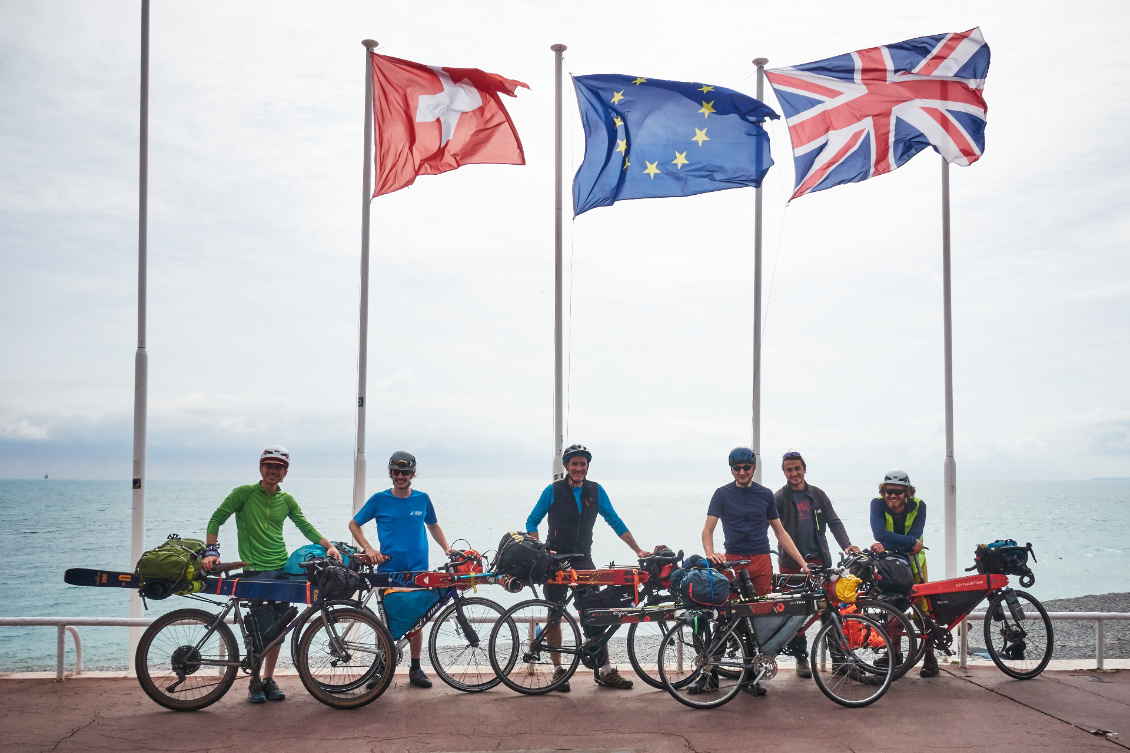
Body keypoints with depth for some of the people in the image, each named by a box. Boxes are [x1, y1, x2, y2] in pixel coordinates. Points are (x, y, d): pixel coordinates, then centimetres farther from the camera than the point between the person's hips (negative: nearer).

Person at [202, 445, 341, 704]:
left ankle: (269, 679, 20)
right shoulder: (244, 493, -2)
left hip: (283, 569, 4)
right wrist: (211, 551, -15)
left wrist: (328, 546, 1)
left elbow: (306, 527, 15)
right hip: (255, 570, -4)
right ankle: (255, 682, 9)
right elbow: (217, 519, -2)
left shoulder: (286, 500, 10)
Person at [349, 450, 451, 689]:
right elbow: (354, 524, 8)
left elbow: (433, 526, 20)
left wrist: (446, 548, 6)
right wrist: (369, 549, -4)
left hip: (417, 570, 1)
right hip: (387, 569, -1)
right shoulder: (379, 499, -1)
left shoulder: (422, 499, 5)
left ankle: (415, 669, 17)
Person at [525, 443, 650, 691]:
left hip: (583, 560, 2)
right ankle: (557, 669, 12)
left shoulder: (596, 491, 4)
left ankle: (605, 671, 3)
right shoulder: (553, 491, -3)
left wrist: (638, 550, 2)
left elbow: (615, 522, 7)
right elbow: (532, 522, 1)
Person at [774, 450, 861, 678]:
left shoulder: (817, 495, 9)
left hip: (819, 561, 2)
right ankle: (801, 658, 14)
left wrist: (846, 545, -6)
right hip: (791, 563, -2)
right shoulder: (779, 498, 1)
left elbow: (834, 522, 8)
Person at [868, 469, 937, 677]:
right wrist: (911, 542, -36)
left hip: (913, 560, 0)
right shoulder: (877, 504, -19)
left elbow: (914, 537, -28)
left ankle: (929, 655, 1)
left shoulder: (918, 506, -18)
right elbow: (879, 533, -33)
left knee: (921, 605, -7)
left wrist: (886, 546, -40)